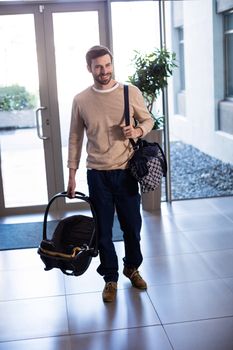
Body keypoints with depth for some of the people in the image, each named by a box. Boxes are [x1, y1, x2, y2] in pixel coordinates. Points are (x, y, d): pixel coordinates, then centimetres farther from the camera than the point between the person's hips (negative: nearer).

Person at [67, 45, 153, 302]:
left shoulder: (131, 92, -4)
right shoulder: (80, 100, -2)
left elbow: (148, 120, 8)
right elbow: (75, 138, 5)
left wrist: (137, 131, -15)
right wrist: (72, 174, 4)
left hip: (126, 171, 0)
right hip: (97, 174, 0)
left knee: (132, 225, 12)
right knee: (103, 230, 8)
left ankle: (132, 268, 37)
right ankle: (110, 278, 25)